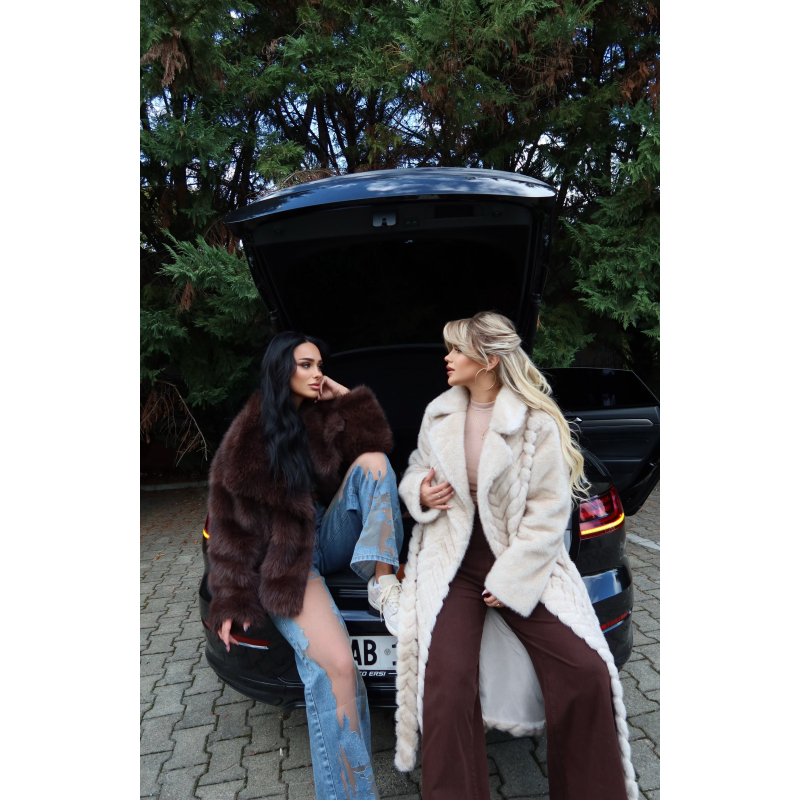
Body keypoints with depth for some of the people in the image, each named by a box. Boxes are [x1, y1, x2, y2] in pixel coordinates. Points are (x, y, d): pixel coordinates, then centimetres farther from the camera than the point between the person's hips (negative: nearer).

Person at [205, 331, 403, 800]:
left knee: (373, 461, -17)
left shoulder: (325, 418, 8)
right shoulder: (251, 434, -5)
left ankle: (384, 582, -24)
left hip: (332, 536, 5)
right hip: (285, 559, -5)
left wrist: (345, 397, -4)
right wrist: (234, 599, -7)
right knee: (336, 665, -26)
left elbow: (376, 443, -1)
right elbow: (233, 519, -4)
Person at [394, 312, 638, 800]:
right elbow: (416, 471, 20)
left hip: (523, 563, -2)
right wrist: (420, 491, -5)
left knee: (587, 674, -11)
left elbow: (548, 510, -8)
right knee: (446, 685, -17)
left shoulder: (537, 421, -6)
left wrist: (510, 580, -13)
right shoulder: (439, 414, 7)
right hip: (453, 562, 2)